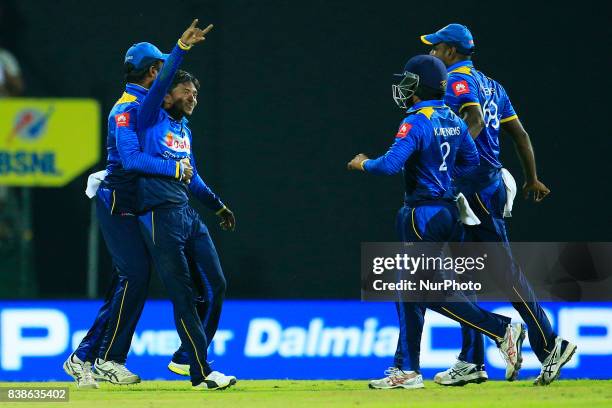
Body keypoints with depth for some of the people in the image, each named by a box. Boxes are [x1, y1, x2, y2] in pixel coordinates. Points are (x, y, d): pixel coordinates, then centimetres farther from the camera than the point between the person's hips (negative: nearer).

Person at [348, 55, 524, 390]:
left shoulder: (416, 123, -17)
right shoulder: (453, 120, 8)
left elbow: (391, 163, -26)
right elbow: (470, 160, 15)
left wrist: (363, 164, -7)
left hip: (423, 216, -9)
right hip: (448, 209, 9)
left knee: (435, 293, -5)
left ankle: (502, 329, -12)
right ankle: (406, 369, 16)